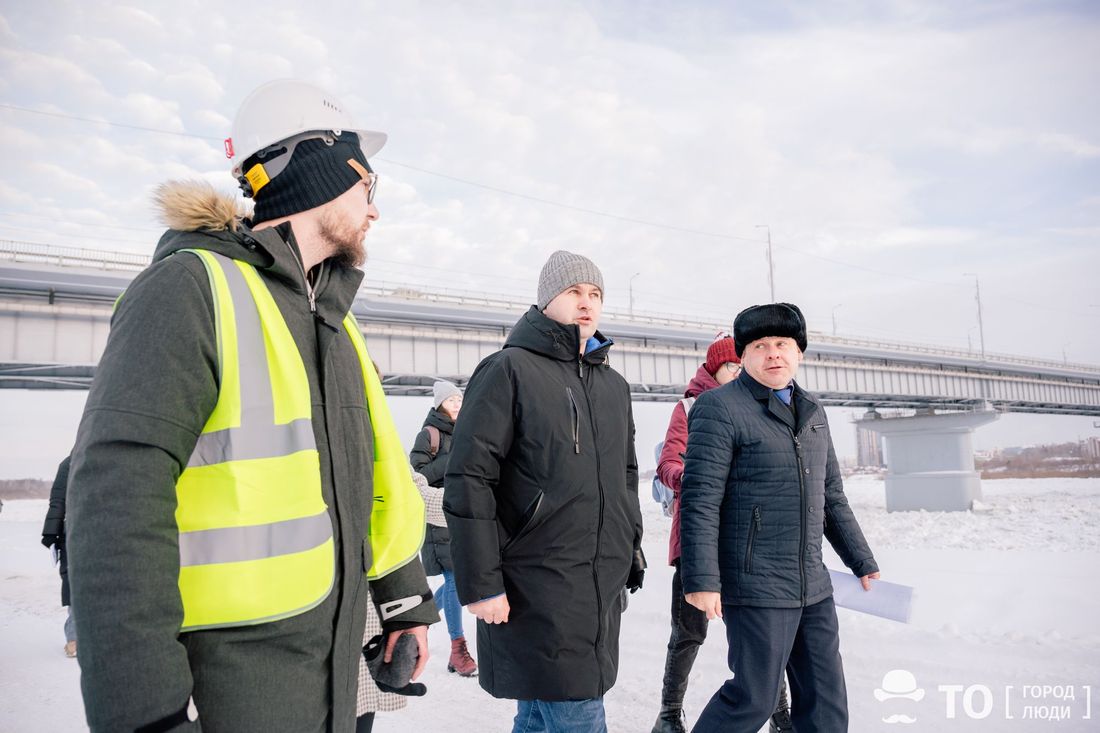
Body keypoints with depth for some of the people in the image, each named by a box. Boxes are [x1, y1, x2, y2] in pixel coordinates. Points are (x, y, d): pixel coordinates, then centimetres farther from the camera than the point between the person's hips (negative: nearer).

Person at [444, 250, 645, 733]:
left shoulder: (614, 385, 14)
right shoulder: (510, 370, -8)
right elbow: (468, 481, -13)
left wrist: (631, 553, 19)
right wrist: (481, 583, -16)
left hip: (604, 587, 7)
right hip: (537, 588, -6)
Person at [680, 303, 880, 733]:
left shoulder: (812, 411, 14)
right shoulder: (720, 408, -10)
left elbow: (832, 498, 21)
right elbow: (700, 500, -16)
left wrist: (862, 561, 22)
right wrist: (701, 580, -21)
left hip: (813, 587, 8)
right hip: (756, 588, -7)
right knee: (754, 697, 0)